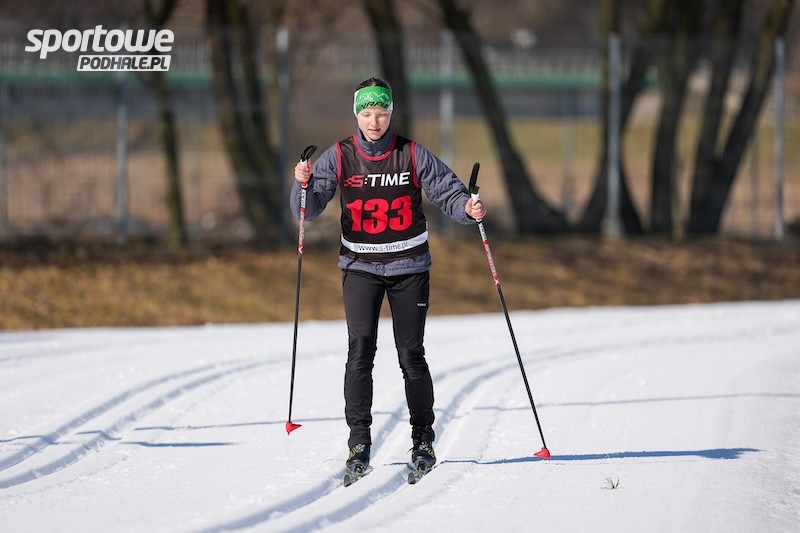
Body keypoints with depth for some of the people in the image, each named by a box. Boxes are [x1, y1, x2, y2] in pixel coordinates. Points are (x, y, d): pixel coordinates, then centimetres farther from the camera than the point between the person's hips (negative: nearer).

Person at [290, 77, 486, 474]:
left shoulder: (412, 155, -4)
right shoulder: (339, 157, -3)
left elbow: (448, 192, -1)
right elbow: (308, 210, -6)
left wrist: (468, 208, -22)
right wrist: (304, 185, -27)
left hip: (408, 266, 0)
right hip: (360, 266, 0)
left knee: (411, 355, 2)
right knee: (360, 352, -12)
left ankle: (423, 438, 16)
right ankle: (359, 442, -8)